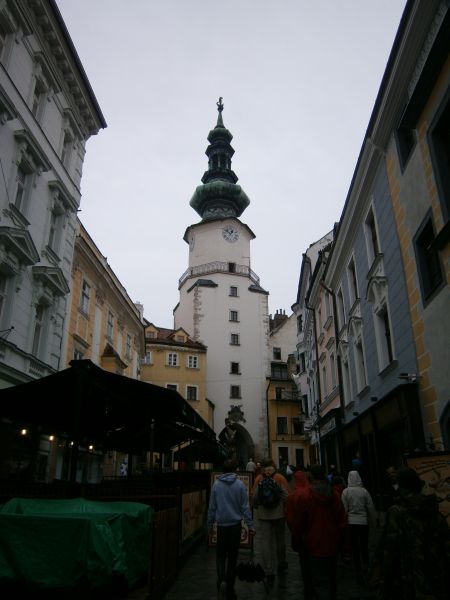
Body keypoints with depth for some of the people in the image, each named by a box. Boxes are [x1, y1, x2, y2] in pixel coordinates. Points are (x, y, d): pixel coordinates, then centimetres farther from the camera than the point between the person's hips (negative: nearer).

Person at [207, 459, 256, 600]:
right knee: (232, 557, 11)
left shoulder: (216, 484, -3)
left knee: (220, 555, 12)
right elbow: (245, 507, -5)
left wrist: (210, 525, 12)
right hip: (236, 525, 0)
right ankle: (230, 588, 16)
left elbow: (211, 507, 2)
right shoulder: (240, 484, -6)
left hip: (222, 525, 0)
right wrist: (250, 525, 1)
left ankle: (222, 581, -11)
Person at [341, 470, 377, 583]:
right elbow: (371, 508, -1)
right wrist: (373, 520, 13)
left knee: (355, 548, 8)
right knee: (364, 545, 20)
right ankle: (365, 566, 23)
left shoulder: (345, 492, -10)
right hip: (363, 522, 1)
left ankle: (358, 572, 11)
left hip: (351, 523, -1)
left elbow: (344, 509, -8)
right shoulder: (364, 491, -9)